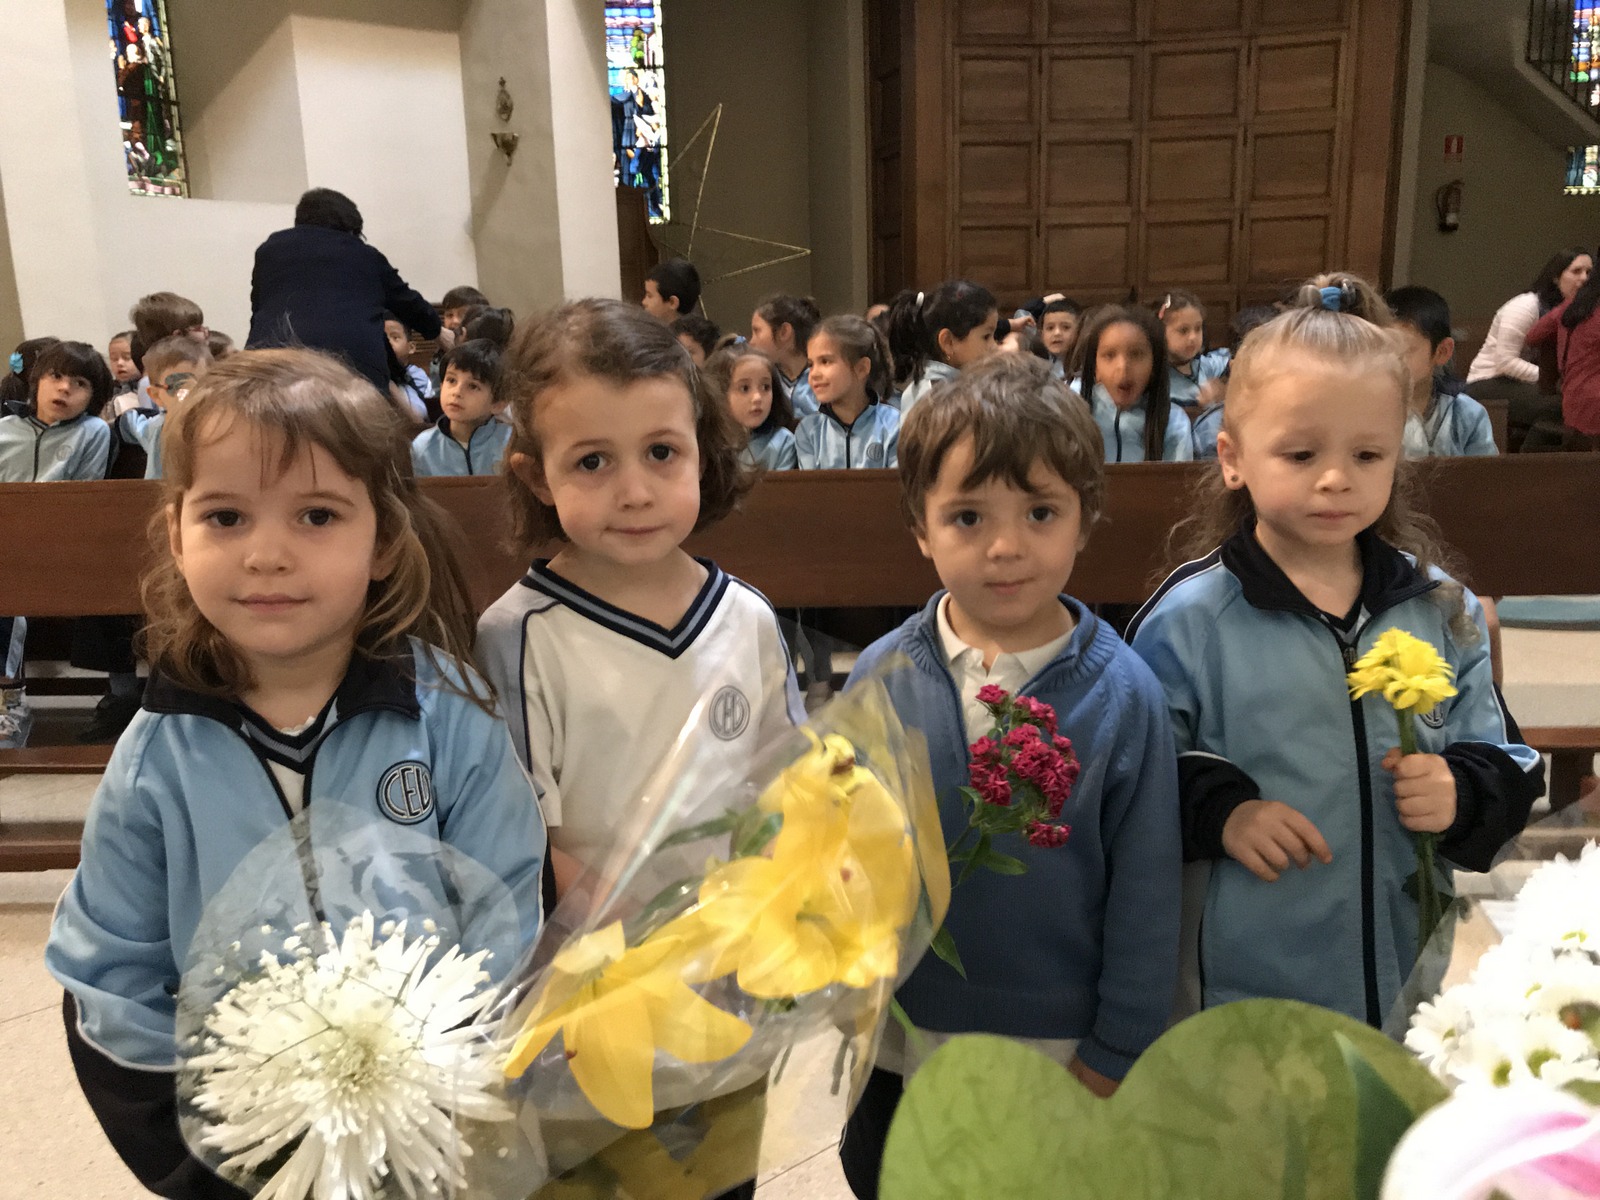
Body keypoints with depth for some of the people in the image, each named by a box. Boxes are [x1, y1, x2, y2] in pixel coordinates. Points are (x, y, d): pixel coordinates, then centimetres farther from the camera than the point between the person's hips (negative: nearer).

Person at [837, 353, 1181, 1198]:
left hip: (1061, 1059, -2)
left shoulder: (1123, 695, -15)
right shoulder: (881, 677, -11)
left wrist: (1115, 1054, -4)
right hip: (900, 1053, 2)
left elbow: (1145, 895, -8)